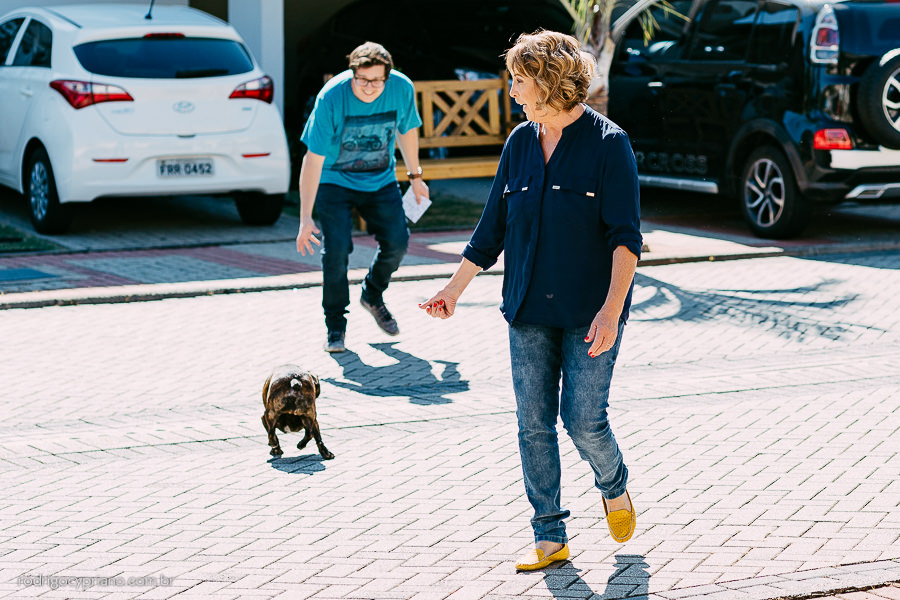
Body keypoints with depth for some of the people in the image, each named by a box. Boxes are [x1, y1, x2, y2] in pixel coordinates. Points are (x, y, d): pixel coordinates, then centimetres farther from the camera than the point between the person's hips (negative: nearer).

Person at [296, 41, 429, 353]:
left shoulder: (402, 89, -18)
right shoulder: (331, 97, -28)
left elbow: (407, 130, 5)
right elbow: (313, 158, -26)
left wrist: (415, 176, 17)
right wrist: (305, 218, -28)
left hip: (381, 179, 4)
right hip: (334, 180, -4)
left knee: (397, 242, -2)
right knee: (337, 249, -15)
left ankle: (373, 297, 29)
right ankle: (335, 326, 3)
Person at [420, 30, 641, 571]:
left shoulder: (608, 144, -10)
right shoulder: (520, 143, 7)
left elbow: (625, 236, -13)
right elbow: (493, 227, 15)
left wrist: (612, 309, -23)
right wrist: (453, 290, 16)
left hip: (589, 313, -5)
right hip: (529, 312, 5)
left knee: (584, 420, -6)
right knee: (533, 424, 3)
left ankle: (616, 489, 26)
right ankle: (550, 537, 13)